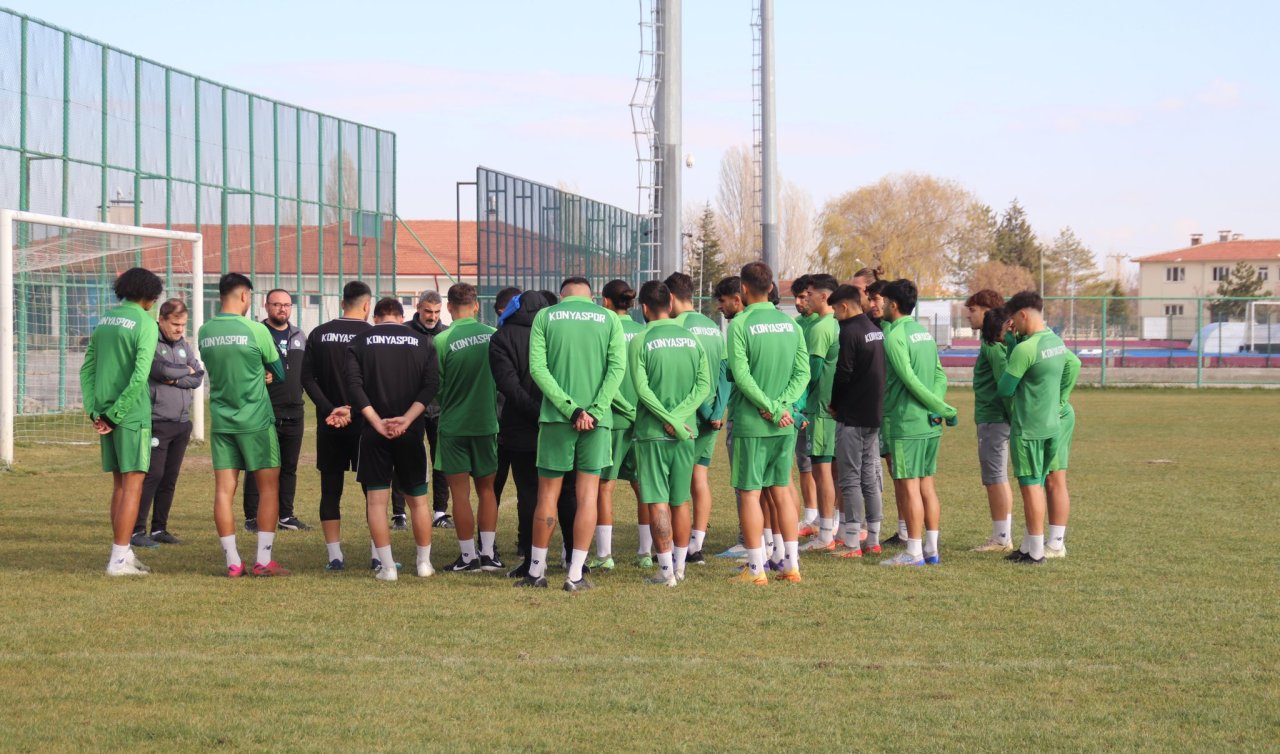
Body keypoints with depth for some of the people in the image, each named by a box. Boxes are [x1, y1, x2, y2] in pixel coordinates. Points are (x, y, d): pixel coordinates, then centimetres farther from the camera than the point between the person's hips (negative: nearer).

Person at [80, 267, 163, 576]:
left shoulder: (104, 320, 11)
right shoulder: (145, 324, -11)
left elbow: (87, 368, 9)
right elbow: (139, 377, -19)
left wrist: (95, 411, 5)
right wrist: (114, 415, -13)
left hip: (106, 413, 7)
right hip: (132, 413, -7)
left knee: (119, 483, 15)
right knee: (133, 484, -4)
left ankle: (123, 553, 20)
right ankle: (119, 559, -7)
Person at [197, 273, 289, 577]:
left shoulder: (204, 332, 4)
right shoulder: (255, 330, -11)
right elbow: (279, 373, -1)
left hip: (221, 422, 4)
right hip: (256, 422, -4)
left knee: (224, 490, 4)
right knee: (268, 487, 4)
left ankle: (232, 562, 4)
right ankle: (264, 560, 1)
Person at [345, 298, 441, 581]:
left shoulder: (360, 342, 3)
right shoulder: (423, 342, 5)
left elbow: (354, 386, -9)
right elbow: (431, 385, -6)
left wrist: (378, 423, -13)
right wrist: (407, 420, -13)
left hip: (374, 432, -1)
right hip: (411, 432, 1)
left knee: (376, 501, 4)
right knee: (418, 500, 13)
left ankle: (387, 567, -1)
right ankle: (424, 563, 16)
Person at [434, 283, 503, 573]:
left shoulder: (442, 341, -13)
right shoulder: (494, 336, -4)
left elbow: (435, 387, -5)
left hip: (454, 426, -3)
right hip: (488, 423, 3)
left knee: (460, 493, 4)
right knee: (486, 489, 14)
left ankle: (468, 556, 7)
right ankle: (488, 554, 14)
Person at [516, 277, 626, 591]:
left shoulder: (545, 316, 4)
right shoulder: (609, 319, 6)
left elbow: (537, 368, -5)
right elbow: (617, 368, -6)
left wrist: (570, 408, -9)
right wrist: (594, 411, -10)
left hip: (555, 417, 0)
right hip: (597, 418, 0)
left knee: (547, 493, 9)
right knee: (587, 494, 4)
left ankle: (536, 570, 14)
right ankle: (576, 575, 2)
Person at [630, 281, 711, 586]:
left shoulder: (640, 342, -6)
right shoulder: (692, 339, 6)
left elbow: (642, 389, -14)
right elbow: (704, 384, -1)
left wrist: (669, 420, -12)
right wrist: (679, 416, -8)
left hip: (653, 433, -4)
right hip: (687, 431, 4)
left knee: (658, 502, -2)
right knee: (681, 502, 12)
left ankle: (666, 571, -3)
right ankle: (679, 567, 18)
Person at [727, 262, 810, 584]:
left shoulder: (740, 324, -10)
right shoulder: (791, 324, 7)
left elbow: (741, 375, -16)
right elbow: (803, 372, 2)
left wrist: (772, 408, -12)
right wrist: (780, 404, -6)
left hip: (751, 423, -5)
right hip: (784, 424, 5)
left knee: (750, 493, 1)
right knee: (782, 491, 13)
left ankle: (756, 569, 2)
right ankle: (792, 564, 14)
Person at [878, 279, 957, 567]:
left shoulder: (895, 336, -13)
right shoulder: (924, 333, 13)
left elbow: (911, 381, -18)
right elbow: (940, 376, 10)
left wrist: (946, 410, -12)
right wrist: (939, 409, -3)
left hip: (906, 423, -8)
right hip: (930, 424, 8)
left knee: (908, 487, -3)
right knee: (927, 485, 12)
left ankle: (914, 552, -1)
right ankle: (931, 549, 15)